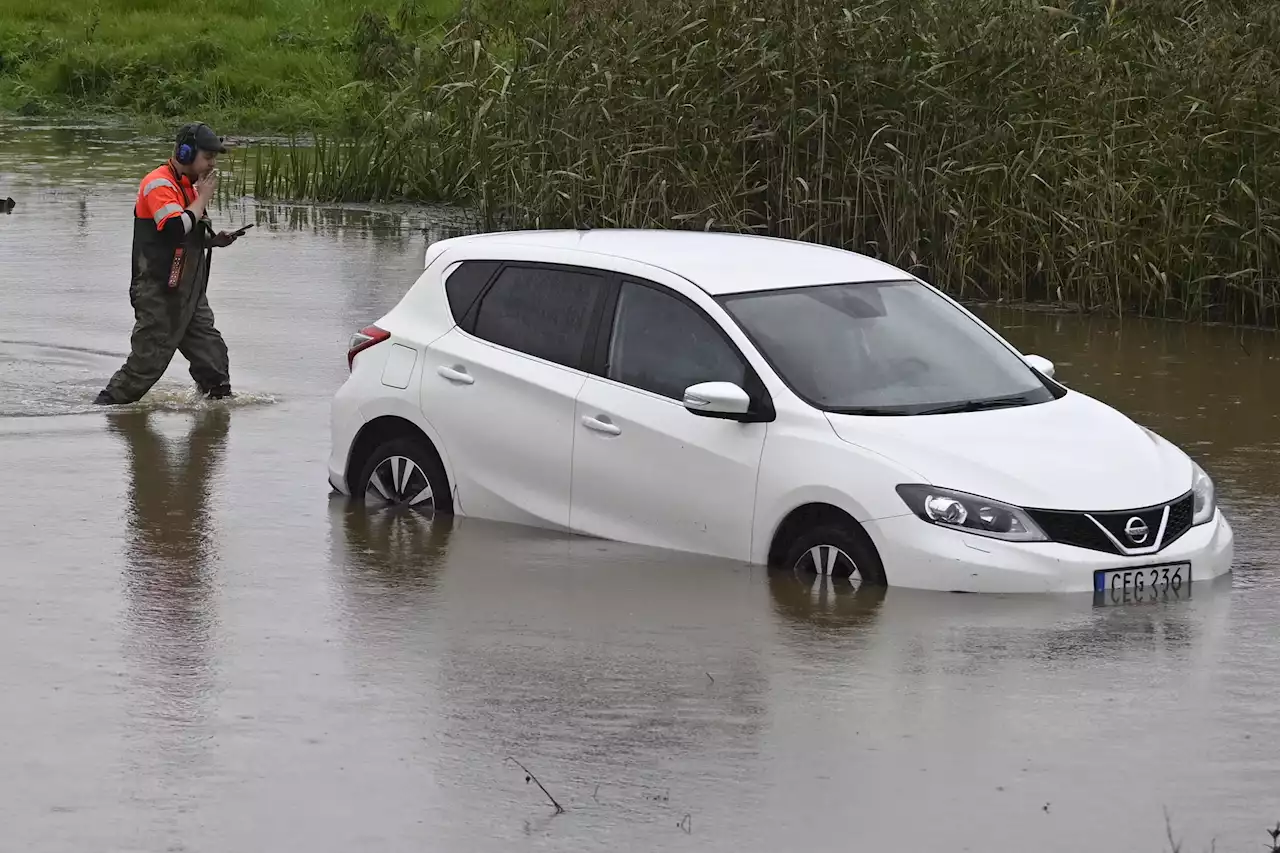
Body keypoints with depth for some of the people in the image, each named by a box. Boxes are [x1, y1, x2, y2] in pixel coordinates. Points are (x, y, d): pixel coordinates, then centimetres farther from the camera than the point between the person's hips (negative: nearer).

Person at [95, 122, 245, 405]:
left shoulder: (188, 185, 17)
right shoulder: (159, 184, -14)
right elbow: (175, 229, -30)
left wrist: (213, 239, 9)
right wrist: (202, 198, -17)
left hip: (189, 292, 9)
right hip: (159, 294, -9)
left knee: (212, 354, 8)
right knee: (148, 361, -7)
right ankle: (106, 406, 1)